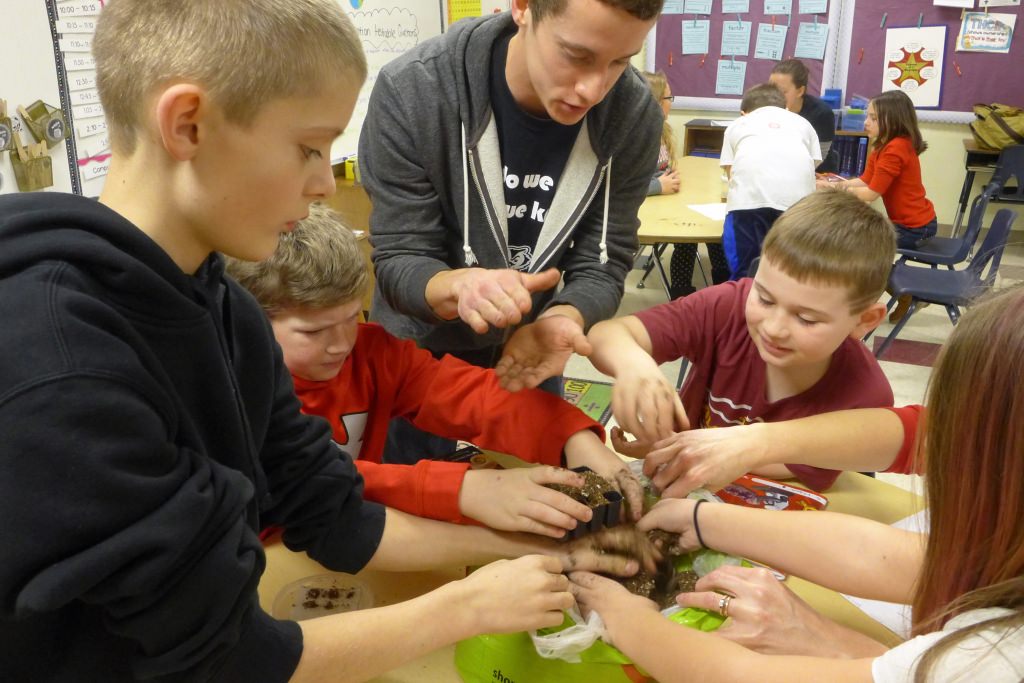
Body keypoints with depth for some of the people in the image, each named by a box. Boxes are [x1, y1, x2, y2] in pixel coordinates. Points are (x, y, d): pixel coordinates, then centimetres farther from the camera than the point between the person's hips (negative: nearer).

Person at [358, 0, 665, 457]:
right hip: (417, 356, -2)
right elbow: (398, 261, -22)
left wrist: (559, 319, -36)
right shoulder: (411, 91, -26)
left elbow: (601, 266, -14)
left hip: (527, 354, 3)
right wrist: (459, 286, -44)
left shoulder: (635, 117, -19)